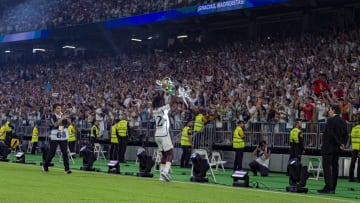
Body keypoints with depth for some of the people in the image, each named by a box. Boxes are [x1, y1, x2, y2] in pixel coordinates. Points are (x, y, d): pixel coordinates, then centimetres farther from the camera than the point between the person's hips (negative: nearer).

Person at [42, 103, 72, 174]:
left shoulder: (63, 115, 6)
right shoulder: (52, 116, -5)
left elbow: (69, 123, -2)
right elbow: (55, 124, -20)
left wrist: (67, 118, -21)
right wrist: (62, 118, -27)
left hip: (64, 137, 3)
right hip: (54, 138, -3)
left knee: (65, 152, -4)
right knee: (52, 153, 3)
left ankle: (67, 169, -4)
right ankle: (45, 165, 25)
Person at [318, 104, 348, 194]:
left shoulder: (331, 120, -13)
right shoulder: (343, 122, 12)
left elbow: (331, 134, -19)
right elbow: (345, 135, 11)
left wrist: (340, 144, -13)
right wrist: (343, 144, 3)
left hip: (328, 147, -8)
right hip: (337, 149, 8)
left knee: (327, 167, -7)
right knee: (335, 167, 9)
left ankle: (328, 187, -13)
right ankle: (333, 188, 11)